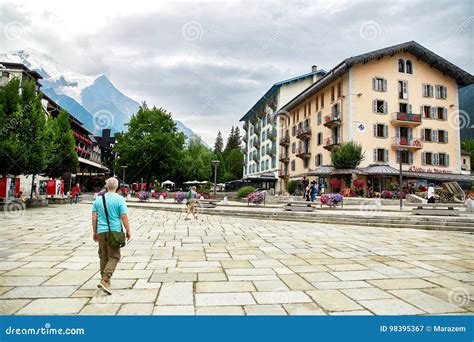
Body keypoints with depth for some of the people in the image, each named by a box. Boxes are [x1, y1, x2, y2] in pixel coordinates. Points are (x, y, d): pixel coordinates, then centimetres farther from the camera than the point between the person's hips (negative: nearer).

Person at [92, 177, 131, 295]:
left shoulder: (98, 199, 6)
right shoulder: (120, 199, -7)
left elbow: (94, 217, 6)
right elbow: (124, 217, -10)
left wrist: (94, 232, 15)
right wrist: (128, 231, 0)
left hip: (101, 231, 4)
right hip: (114, 231, -4)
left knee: (103, 256, 16)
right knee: (114, 257, 1)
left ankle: (105, 280, 25)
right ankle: (105, 280, -13)